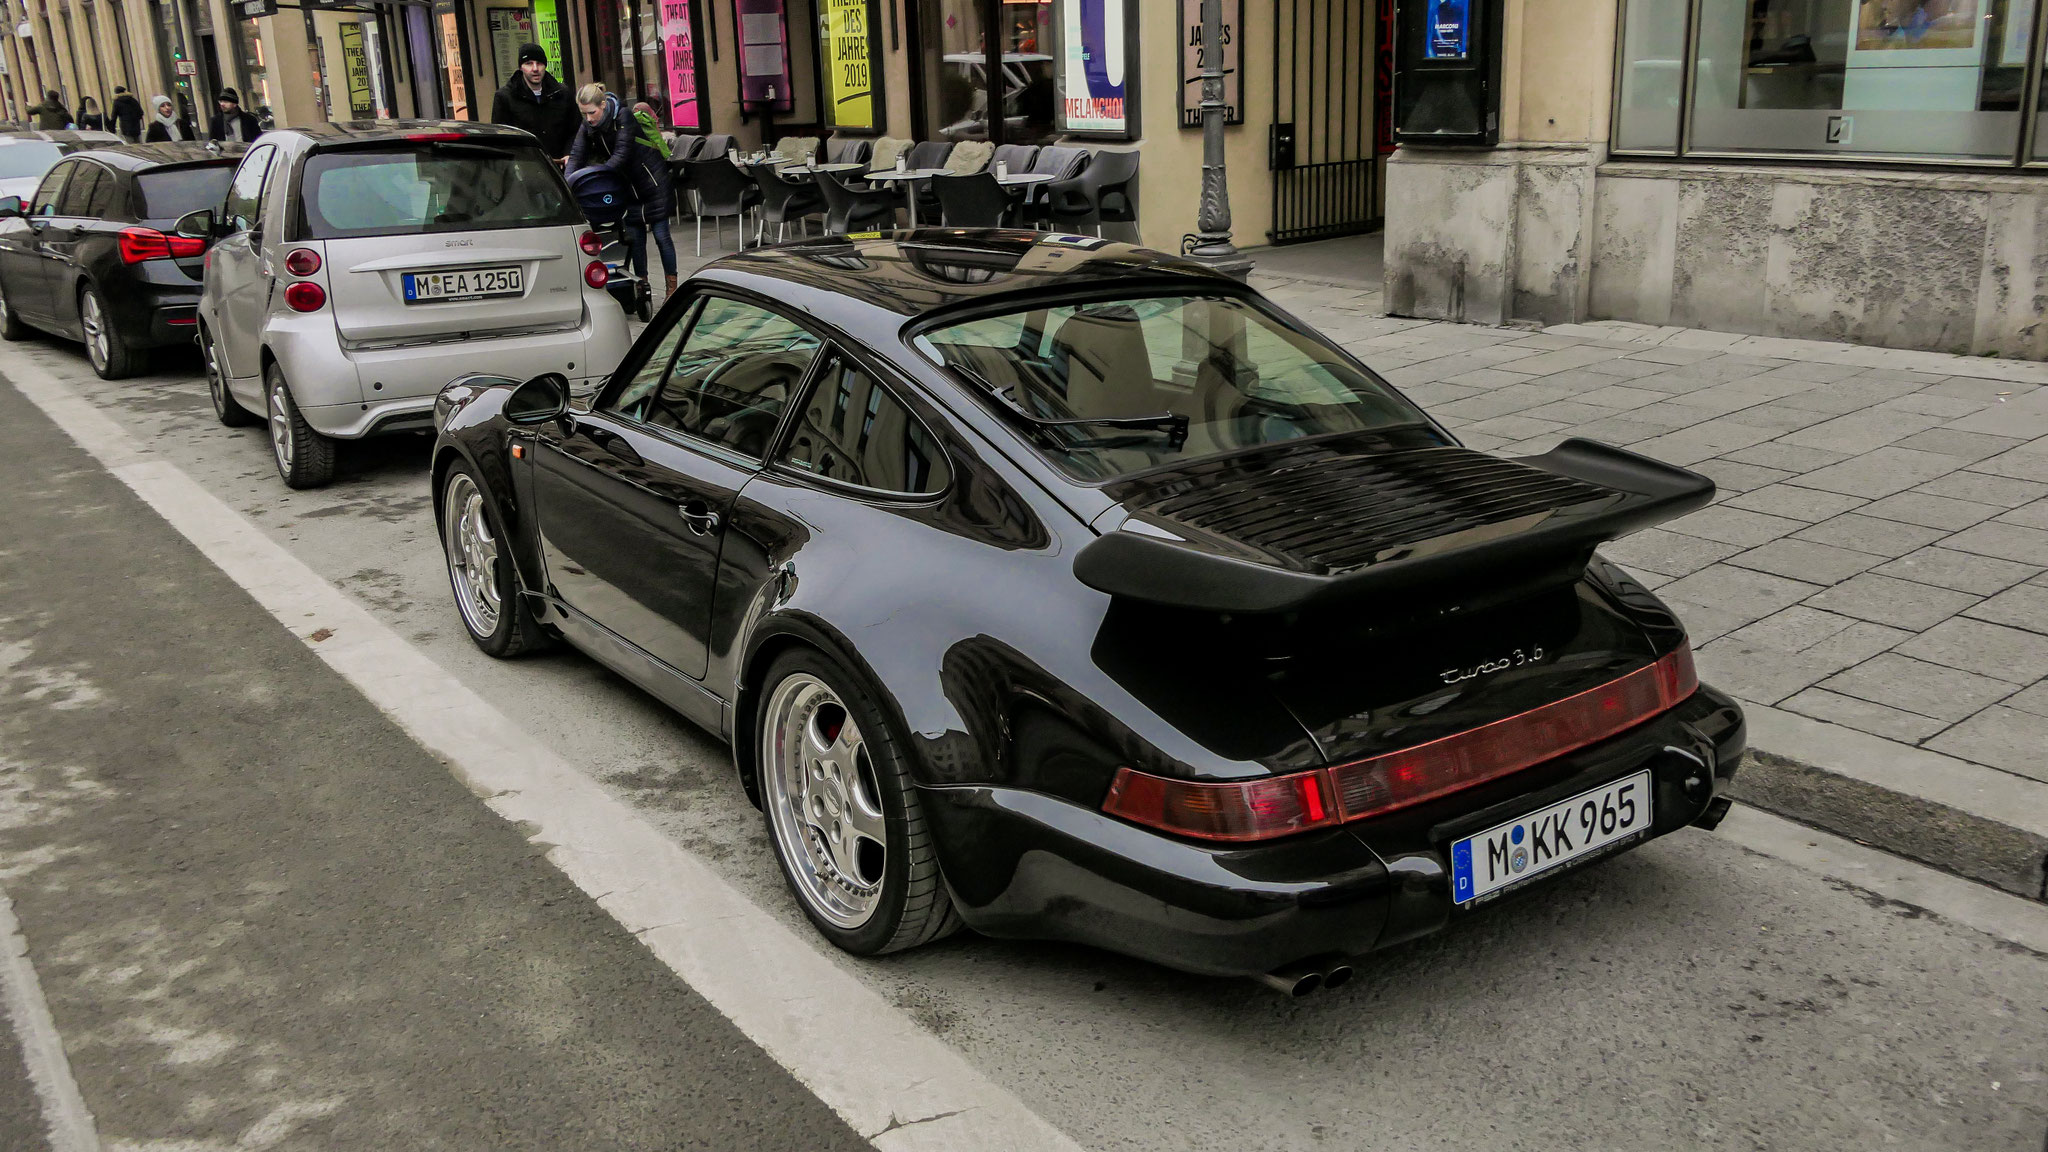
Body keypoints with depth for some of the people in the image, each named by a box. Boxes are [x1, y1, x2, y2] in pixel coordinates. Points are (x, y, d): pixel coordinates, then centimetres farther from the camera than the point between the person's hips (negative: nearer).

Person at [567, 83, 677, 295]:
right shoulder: (587, 127, -5)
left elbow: (621, 155, -30)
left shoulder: (623, 117, -23)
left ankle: (672, 288, 4)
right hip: (628, 186, 6)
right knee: (635, 238, 5)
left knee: (661, 235, -3)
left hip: (652, 180, -6)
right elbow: (577, 156, -14)